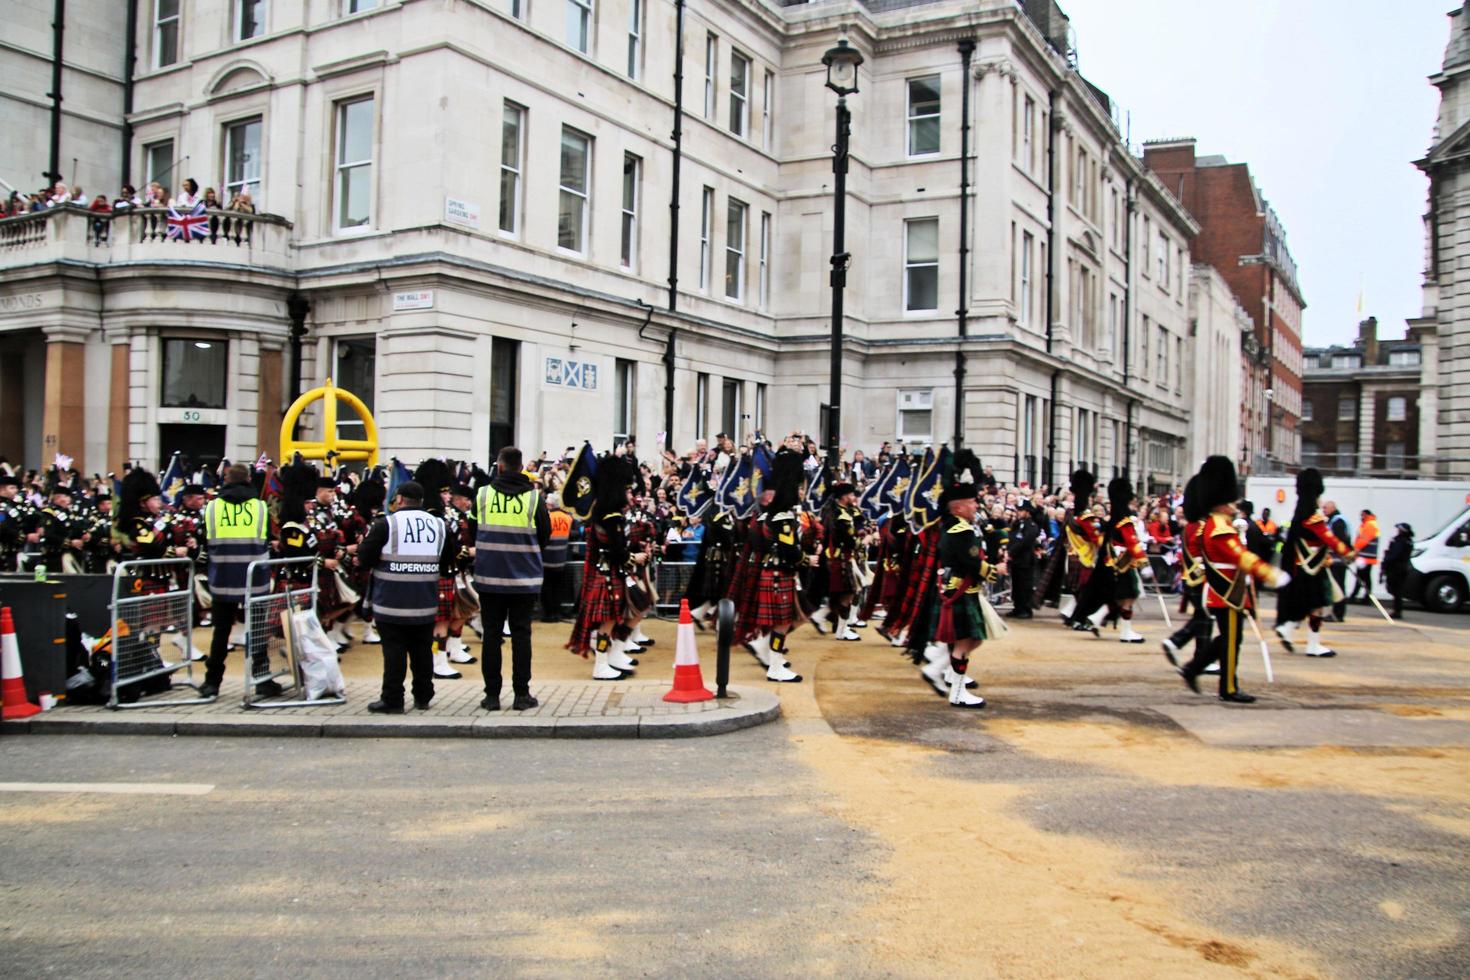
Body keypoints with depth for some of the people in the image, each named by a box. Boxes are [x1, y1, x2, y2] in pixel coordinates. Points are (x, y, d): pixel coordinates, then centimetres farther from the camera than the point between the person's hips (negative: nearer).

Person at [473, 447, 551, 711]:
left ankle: (492, 695, 9)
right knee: (521, 634, 6)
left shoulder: (482, 495, -4)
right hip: (525, 579, -1)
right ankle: (521, 694, 8)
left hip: (489, 577, 1)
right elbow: (545, 536, 4)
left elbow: (473, 533, 10)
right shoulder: (534, 497, -6)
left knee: (491, 634, 7)